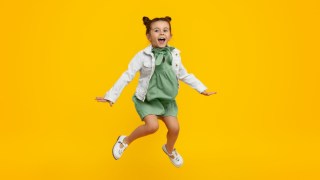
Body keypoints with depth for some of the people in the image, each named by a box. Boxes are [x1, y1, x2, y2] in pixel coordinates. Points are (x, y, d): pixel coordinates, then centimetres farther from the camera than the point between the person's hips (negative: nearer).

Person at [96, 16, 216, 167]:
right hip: (147, 98, -4)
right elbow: (127, 76, -14)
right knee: (152, 126, -24)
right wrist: (111, 96, -16)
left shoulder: (174, 54, -2)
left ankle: (169, 150, 33)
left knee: (174, 127, -2)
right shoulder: (142, 56, -16)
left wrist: (202, 89, 14)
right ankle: (125, 141, 3)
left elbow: (185, 75, 12)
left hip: (167, 99, 5)